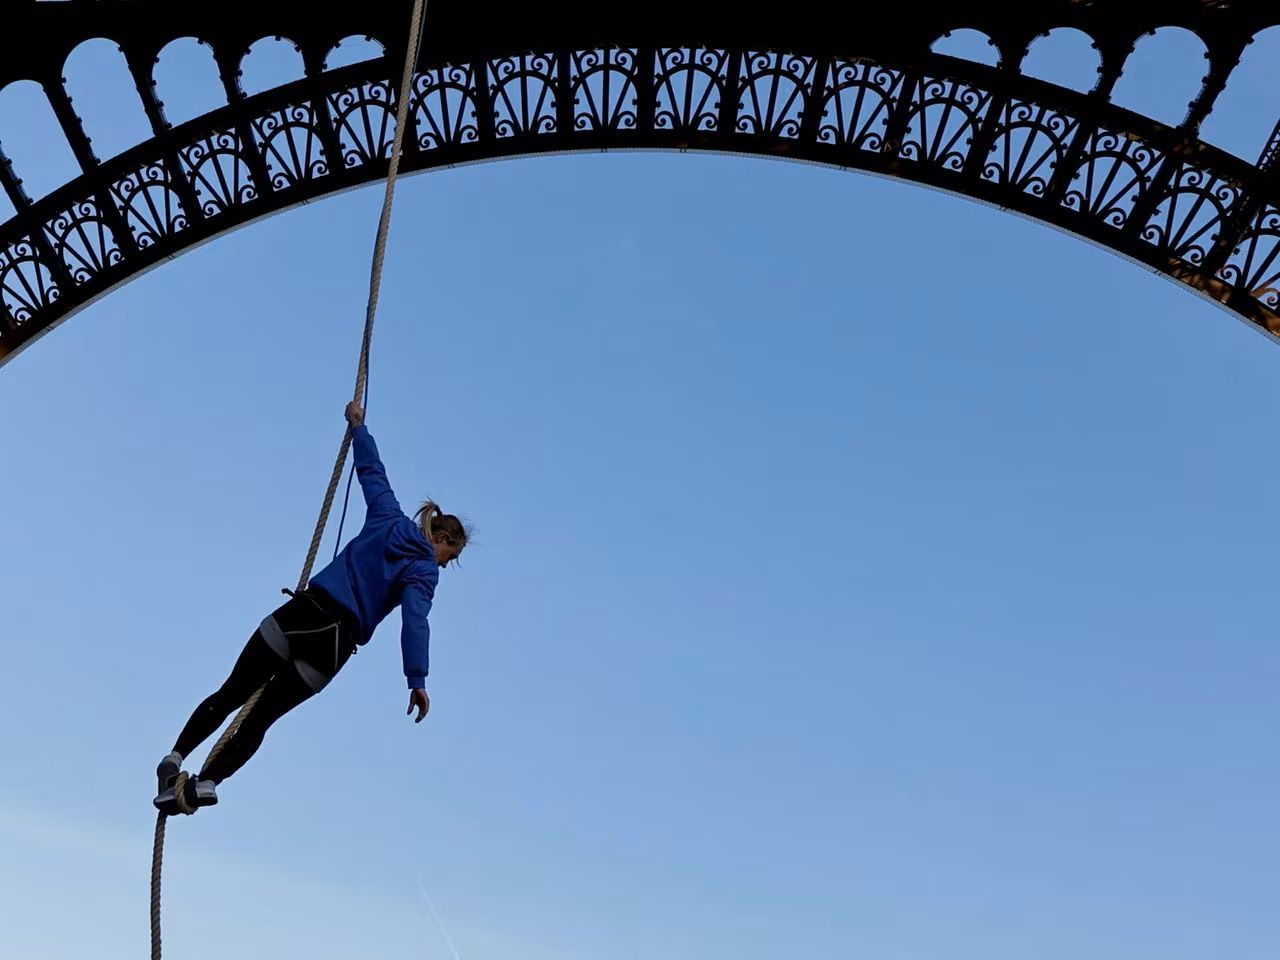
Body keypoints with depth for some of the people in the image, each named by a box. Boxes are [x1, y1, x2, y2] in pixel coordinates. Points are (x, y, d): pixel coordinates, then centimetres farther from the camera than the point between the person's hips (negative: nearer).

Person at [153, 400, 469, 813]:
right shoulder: (424, 571, 1)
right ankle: (208, 780, -11)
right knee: (260, 716, 3)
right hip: (334, 640, -3)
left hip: (303, 610, 3)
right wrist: (417, 680, -19)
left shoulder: (389, 518, 14)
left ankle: (175, 757, -5)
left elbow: (371, 471, 25)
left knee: (230, 694, 7)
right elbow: (414, 622, -14)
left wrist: (358, 426, 40)